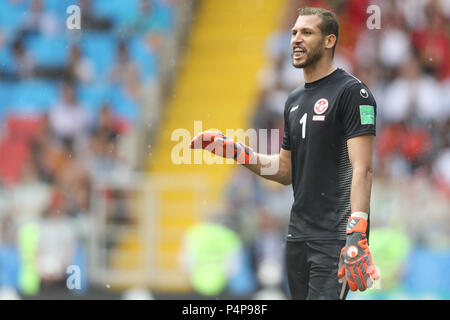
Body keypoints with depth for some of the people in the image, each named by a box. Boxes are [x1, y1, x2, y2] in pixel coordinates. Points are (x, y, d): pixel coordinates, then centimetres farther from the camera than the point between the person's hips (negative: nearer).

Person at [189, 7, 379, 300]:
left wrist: (357, 236, -27)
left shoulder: (352, 92, -9)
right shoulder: (295, 100, 17)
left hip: (335, 237, -8)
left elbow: (362, 168, -18)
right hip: (298, 236, 8)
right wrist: (236, 152, 12)